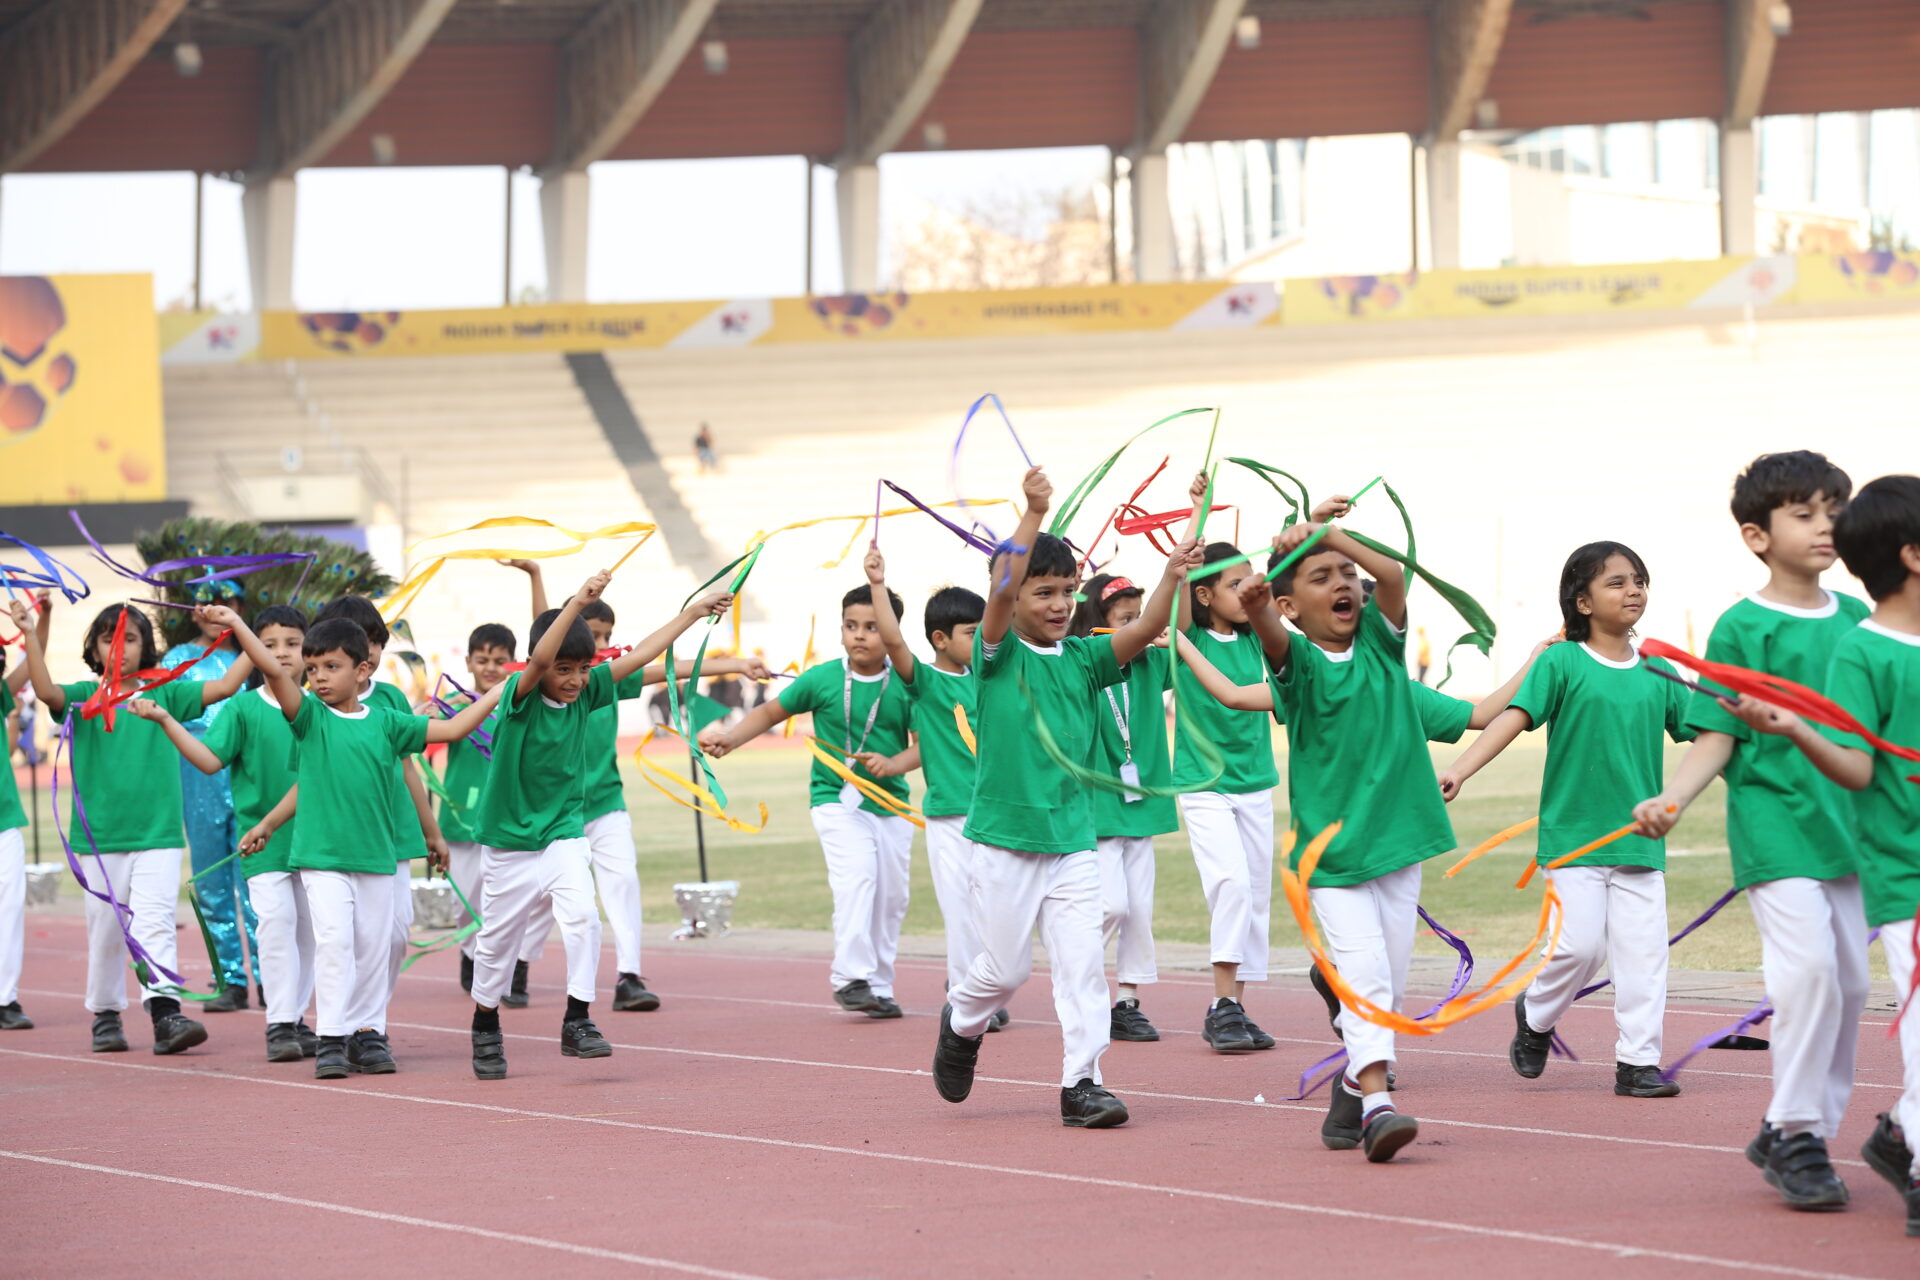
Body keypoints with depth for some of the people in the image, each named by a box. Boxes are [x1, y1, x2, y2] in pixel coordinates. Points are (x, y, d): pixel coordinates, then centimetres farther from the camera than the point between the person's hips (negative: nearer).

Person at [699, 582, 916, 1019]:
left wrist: (892, 763, -21)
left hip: (891, 805, 3)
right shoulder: (821, 679, -5)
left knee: (891, 894, 6)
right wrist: (730, 738, -5)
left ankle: (879, 987, 17)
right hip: (836, 799, -3)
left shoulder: (904, 686, -4)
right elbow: (771, 711, 7)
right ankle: (851, 976, -22)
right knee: (856, 876, -23)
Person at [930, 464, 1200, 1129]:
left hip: (1074, 836, 3)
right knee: (1005, 969, 6)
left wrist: (1173, 577, -25)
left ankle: (1081, 1083, -1)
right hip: (1005, 836, -3)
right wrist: (1033, 514, -33)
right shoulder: (997, 654, -5)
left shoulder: (1082, 658, 6)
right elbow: (1002, 589, -22)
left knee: (1082, 961, -4)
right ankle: (961, 1023, 36)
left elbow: (1143, 631, -7)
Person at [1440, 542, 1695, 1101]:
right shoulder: (1562, 663, -4)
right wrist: (1460, 768, -24)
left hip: (1639, 836, 4)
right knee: (1580, 944, -10)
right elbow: (1514, 717, -12)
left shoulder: (1657, 671, 9)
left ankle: (1638, 1061, 7)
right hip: (1573, 832, -4)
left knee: (1643, 951, -1)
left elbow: (1699, 733, 16)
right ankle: (1535, 1016, 19)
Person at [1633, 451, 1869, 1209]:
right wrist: (1671, 800, -18)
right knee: (1807, 964, -19)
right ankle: (1794, 1133, -8)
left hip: (1846, 826, 6)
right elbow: (1717, 737, -5)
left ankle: (1796, 1131, 19)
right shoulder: (1743, 628, -5)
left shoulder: (1856, 620, 10)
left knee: (1849, 981, 6)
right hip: (1773, 827, -6)